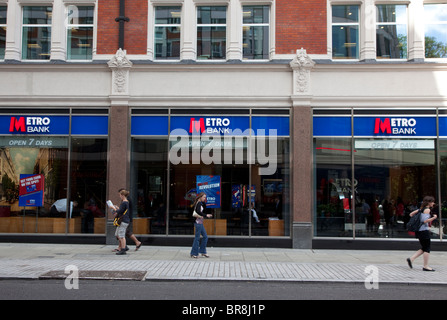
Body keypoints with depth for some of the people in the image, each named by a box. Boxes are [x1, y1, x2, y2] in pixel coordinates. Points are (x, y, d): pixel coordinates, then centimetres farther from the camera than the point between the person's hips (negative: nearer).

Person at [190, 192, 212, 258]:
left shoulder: (201, 203, 15)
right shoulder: (199, 203, -13)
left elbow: (204, 210, 19)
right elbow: (198, 211, -27)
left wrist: (204, 203, 8)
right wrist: (206, 215, -25)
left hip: (200, 223, 10)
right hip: (198, 222, -10)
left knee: (205, 237, 12)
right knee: (197, 238, -3)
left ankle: (203, 252, 18)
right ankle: (194, 253, 4)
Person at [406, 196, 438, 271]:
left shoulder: (422, 209, 14)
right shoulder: (427, 209, -11)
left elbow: (411, 214, 19)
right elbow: (425, 220, -22)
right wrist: (434, 218, -12)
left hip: (419, 230, 9)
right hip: (424, 230, -9)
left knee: (424, 248, 15)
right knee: (427, 248, -1)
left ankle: (411, 259, 7)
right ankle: (425, 266, 3)